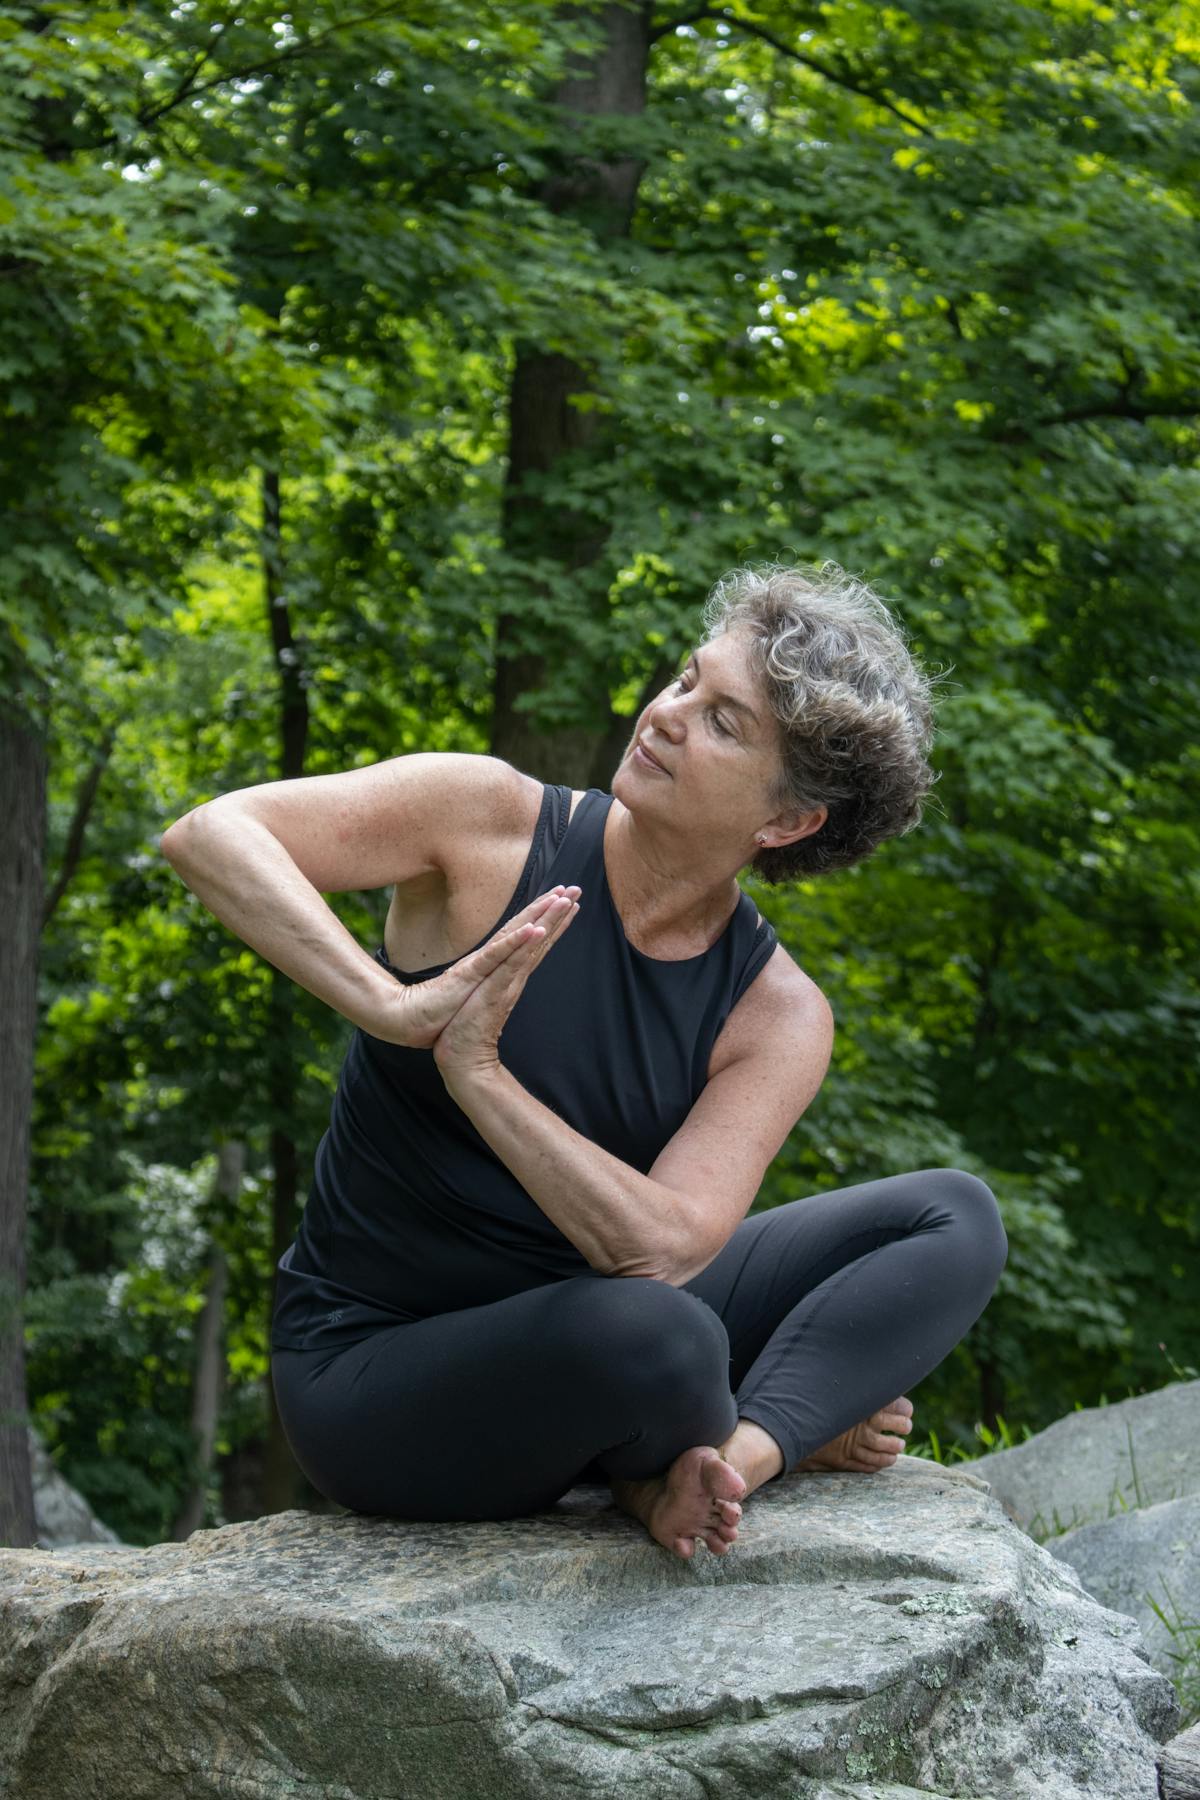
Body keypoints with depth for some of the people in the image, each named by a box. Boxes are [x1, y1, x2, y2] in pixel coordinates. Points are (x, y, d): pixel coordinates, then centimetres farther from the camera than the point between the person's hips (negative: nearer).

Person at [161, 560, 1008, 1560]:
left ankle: (742, 1452, -22)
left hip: (580, 1349, 4)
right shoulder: (488, 821, -15)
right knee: (657, 1337, -36)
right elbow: (207, 835, -26)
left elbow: (659, 1248, -22)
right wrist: (397, 1009, -38)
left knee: (956, 1220, -5)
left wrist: (475, 1070, -30)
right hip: (374, 1375, -4)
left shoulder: (778, 1017, -8)